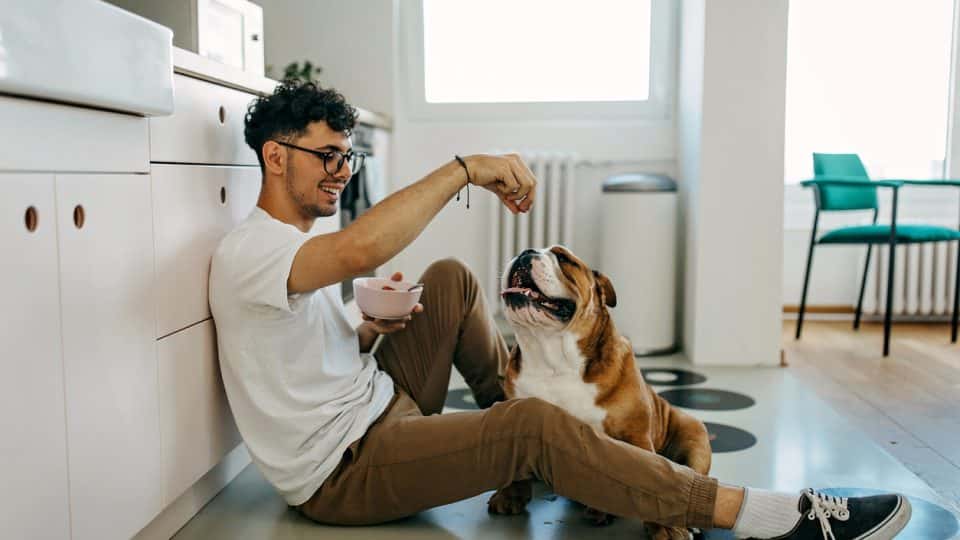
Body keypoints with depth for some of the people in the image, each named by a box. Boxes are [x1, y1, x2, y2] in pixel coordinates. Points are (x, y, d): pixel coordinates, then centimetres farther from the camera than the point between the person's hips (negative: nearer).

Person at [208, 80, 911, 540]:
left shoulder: (297, 243, 13)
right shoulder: (247, 252, -19)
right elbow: (360, 250, -41)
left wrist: (367, 333, -1)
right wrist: (465, 169, -32)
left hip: (379, 407, 10)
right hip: (343, 474, -10)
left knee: (451, 279, 4)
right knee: (535, 428, -27)